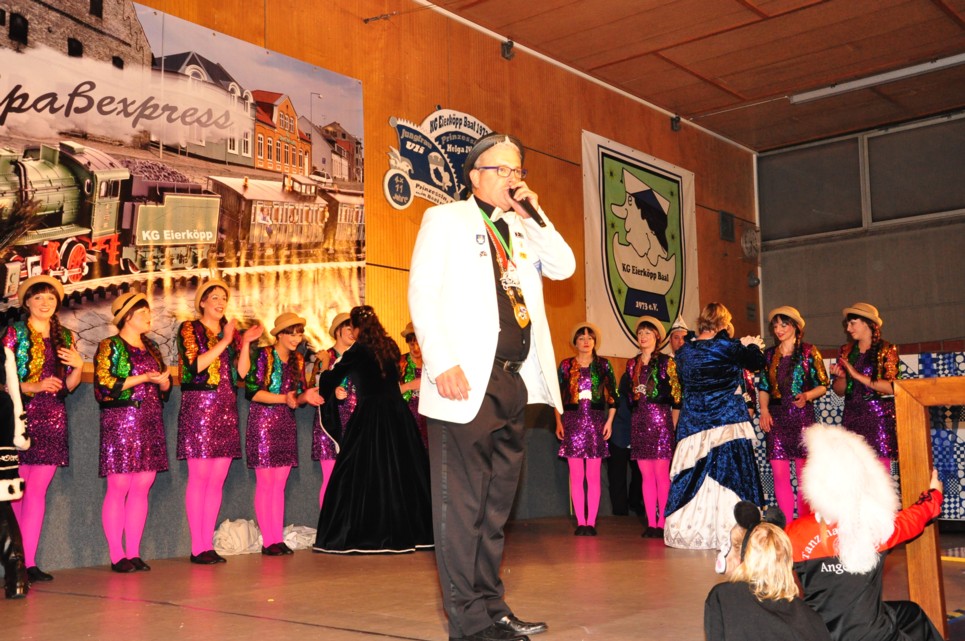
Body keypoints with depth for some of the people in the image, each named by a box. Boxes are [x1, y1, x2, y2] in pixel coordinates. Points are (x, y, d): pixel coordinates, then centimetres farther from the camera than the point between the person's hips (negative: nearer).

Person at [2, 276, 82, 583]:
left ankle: (29, 561, 2)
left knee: (38, 490, 1)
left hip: (52, 418, 3)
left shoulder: (65, 337, 16)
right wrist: (30, 387, -17)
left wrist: (78, 366, -1)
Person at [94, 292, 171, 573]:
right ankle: (117, 556, -1)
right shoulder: (110, 347, -1)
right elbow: (104, 386, -11)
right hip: (121, 420, -6)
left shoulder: (150, 348, 18)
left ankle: (134, 553, 9)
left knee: (142, 487, 3)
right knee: (119, 487, -6)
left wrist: (163, 380, -5)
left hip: (151, 422, 6)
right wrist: (142, 378, -14)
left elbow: (165, 386, 19)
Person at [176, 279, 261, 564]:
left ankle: (208, 545, 9)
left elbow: (242, 372, 8)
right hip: (199, 407, -5)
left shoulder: (231, 332, 17)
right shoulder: (189, 329, 2)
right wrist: (224, 341, -12)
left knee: (217, 480, 4)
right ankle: (197, 548, -1)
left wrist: (246, 343, -3)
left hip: (226, 410, 6)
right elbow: (195, 365, -13)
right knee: (199, 477, -6)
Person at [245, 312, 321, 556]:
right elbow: (252, 391, -14)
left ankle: (278, 539, 8)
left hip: (286, 424, 6)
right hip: (263, 422, -6)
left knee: (280, 484, 5)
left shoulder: (298, 360, 12)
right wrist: (283, 398, -22)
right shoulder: (263, 356, -7)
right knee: (265, 483, -4)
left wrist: (306, 397, -7)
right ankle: (268, 541, 0)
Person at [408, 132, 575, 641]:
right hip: (466, 381, -6)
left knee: (496, 502, 12)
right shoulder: (445, 219, 4)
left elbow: (564, 267, 8)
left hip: (515, 381, 6)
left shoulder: (524, 228, 21)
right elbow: (421, 294, -5)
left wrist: (534, 215, 1)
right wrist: (442, 363, -16)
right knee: (462, 503, -4)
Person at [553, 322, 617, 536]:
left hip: (596, 421, 0)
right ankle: (580, 522, 4)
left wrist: (609, 421, 0)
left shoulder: (603, 365, 8)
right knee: (576, 475, -1)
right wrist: (558, 422, 2)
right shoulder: (566, 365, 8)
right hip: (572, 420, 1)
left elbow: (613, 395, 7)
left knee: (593, 475, -3)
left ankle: (591, 522, 1)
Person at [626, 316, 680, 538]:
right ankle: (651, 523, 7)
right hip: (639, 420, 4)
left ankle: (662, 523, -2)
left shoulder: (666, 362, 1)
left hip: (660, 418, -4)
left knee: (661, 473, -6)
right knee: (646, 474, 3)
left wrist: (674, 424, -6)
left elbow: (676, 396, -2)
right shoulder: (632, 364, 14)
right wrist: (635, 416, 9)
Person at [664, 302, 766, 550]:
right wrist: (752, 344, 22)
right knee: (727, 474, 1)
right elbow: (757, 362, 2)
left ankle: (688, 531, 16)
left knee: (693, 477, 10)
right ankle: (724, 531, 3)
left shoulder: (684, 352, 3)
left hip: (693, 424, 4)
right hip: (727, 422, -4)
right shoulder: (727, 347, -9)